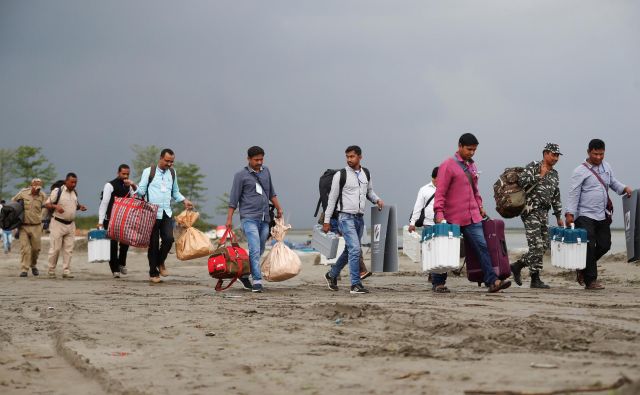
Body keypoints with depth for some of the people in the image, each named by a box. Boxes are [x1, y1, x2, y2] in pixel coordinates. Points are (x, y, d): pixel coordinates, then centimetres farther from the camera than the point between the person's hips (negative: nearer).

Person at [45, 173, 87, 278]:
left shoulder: (75, 193, 11)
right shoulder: (57, 191, -8)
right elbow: (47, 204, -6)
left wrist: (80, 207, 2)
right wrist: (56, 206, -25)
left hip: (70, 225, 6)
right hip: (58, 223, -6)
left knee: (68, 249, 3)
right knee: (55, 248, -3)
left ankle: (66, 271, 6)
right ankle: (51, 271, 8)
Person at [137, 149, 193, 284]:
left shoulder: (172, 173, 15)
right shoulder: (149, 171, 1)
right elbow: (141, 190, 1)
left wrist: (184, 200, 9)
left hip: (166, 213, 3)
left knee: (169, 238, -13)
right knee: (153, 243, 0)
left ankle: (160, 262, 13)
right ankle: (153, 273, 10)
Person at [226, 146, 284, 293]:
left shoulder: (266, 171, 14)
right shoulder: (241, 175, -2)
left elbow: (271, 192, 25)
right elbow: (233, 199, -3)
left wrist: (278, 208, 22)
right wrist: (229, 219, -7)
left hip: (264, 218, 6)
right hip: (249, 218, -6)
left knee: (259, 251, 9)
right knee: (255, 250, -15)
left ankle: (244, 274, 25)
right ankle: (257, 281, -17)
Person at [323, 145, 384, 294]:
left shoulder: (366, 174, 10)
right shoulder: (340, 175, -5)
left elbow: (369, 192, 25)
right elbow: (332, 198, -2)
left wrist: (377, 200, 3)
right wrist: (327, 220, -3)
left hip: (359, 218, 6)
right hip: (346, 217, -6)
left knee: (349, 251, 16)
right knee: (355, 249, -17)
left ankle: (332, 275, 36)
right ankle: (355, 285, -15)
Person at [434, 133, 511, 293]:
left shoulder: (472, 165, 15)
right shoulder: (448, 166, -7)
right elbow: (440, 192, -11)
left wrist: (480, 206, 19)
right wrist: (439, 212, -18)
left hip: (473, 216, 6)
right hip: (453, 218, -6)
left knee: (482, 246, -6)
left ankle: (492, 281, -12)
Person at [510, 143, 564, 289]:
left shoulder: (554, 174, 18)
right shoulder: (533, 166, -4)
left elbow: (556, 197, 24)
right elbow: (522, 182, -19)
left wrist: (558, 216, 22)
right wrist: (539, 176, -18)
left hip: (544, 213, 8)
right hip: (531, 211, -8)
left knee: (543, 245, 7)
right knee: (537, 245, -10)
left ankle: (517, 265, 21)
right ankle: (535, 279, -4)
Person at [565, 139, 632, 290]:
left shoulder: (606, 167, 13)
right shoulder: (580, 171, -6)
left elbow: (613, 182, 23)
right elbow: (573, 194, -9)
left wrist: (624, 188, 2)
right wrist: (570, 213, -17)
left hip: (603, 215, 6)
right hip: (585, 216, -6)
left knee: (604, 245, 8)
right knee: (589, 247, -8)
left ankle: (583, 269, 27)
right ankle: (590, 280, -2)